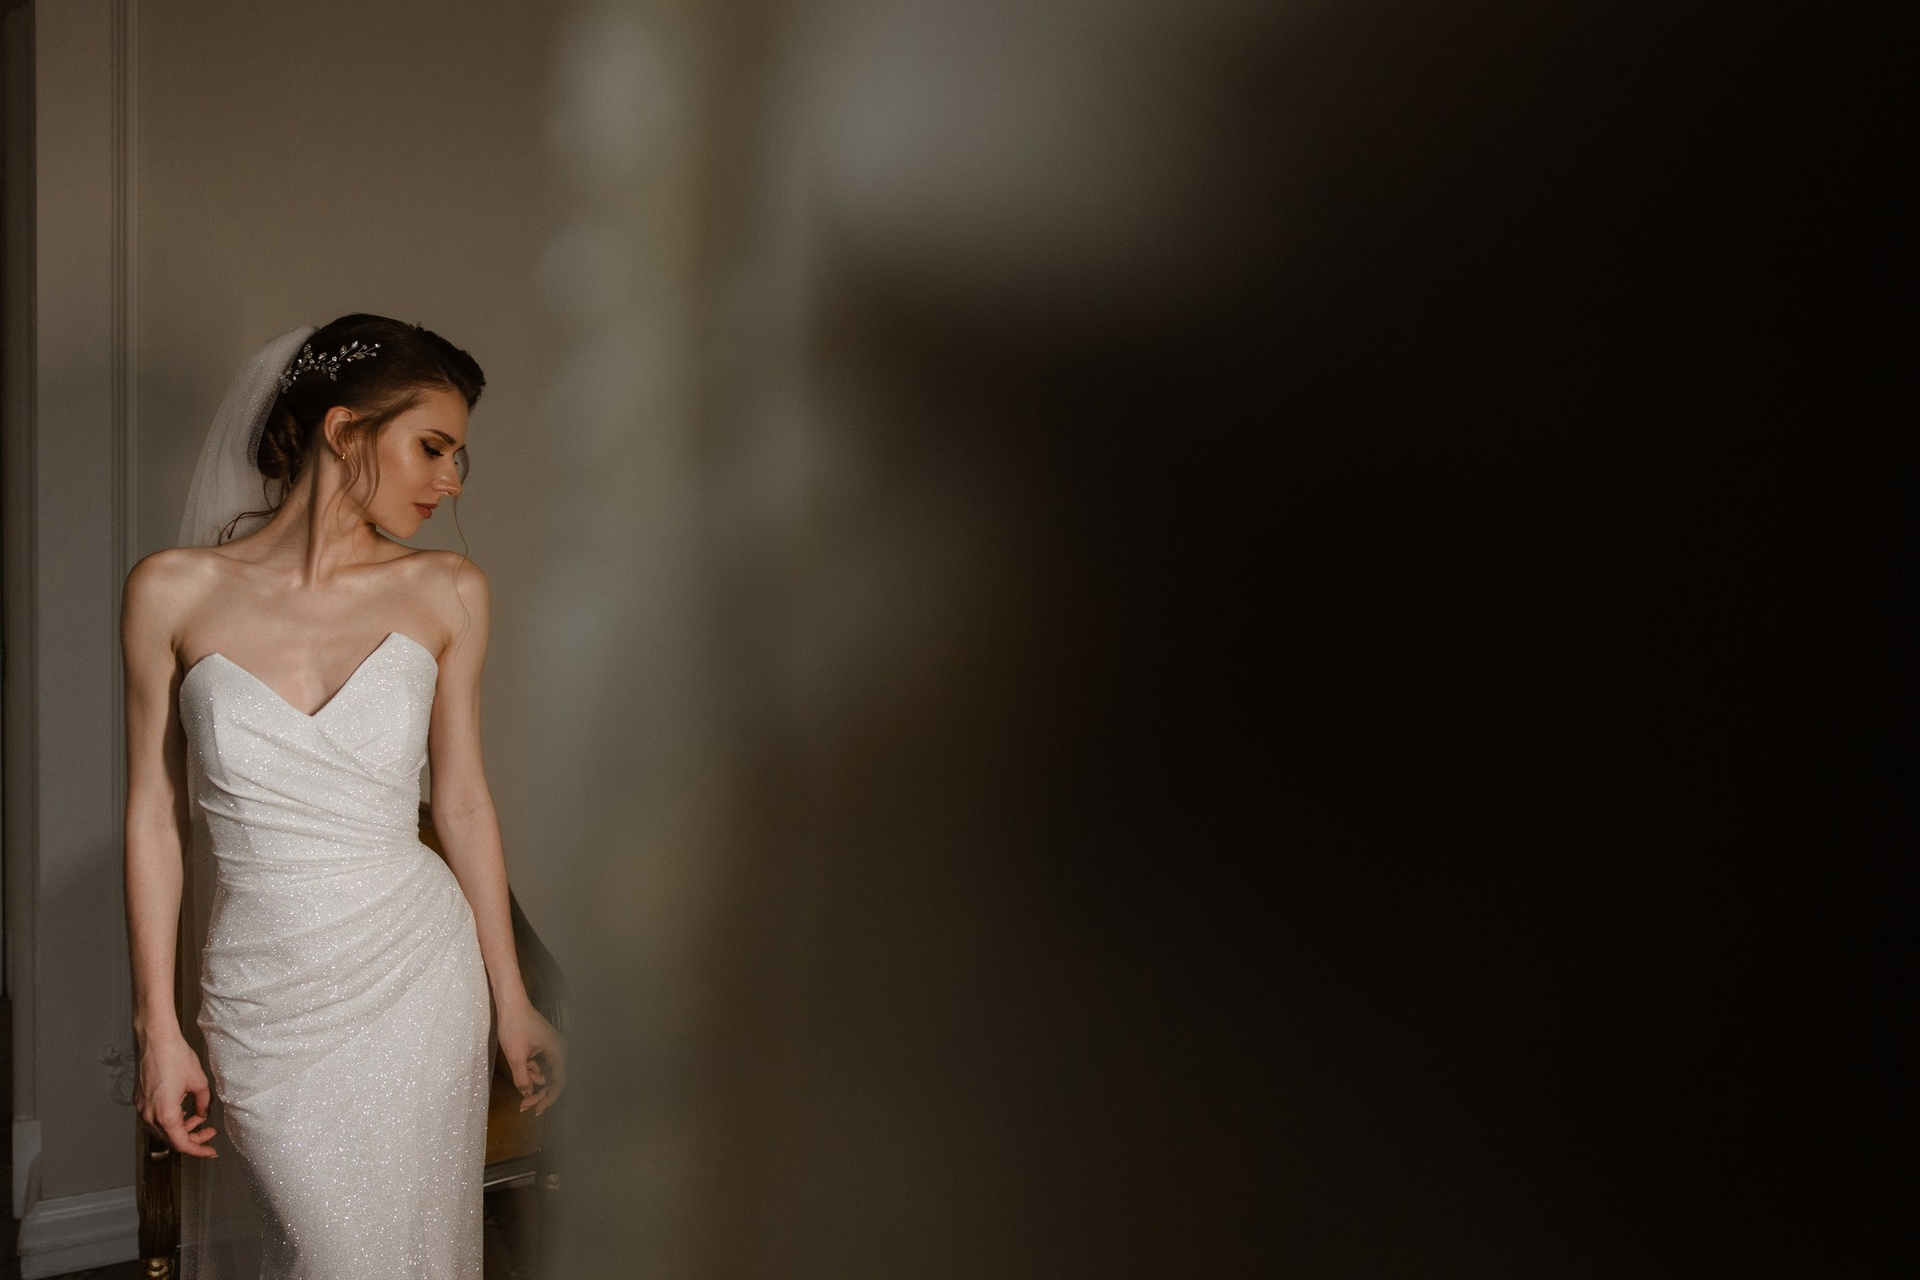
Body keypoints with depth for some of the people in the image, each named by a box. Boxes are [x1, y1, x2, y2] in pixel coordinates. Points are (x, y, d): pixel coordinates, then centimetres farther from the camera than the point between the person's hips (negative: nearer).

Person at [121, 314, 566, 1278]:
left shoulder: (446, 594, 0)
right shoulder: (175, 592, -5)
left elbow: (462, 800, 5)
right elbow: (156, 814, 0)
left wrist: (512, 1003, 7)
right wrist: (159, 1027, 0)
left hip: (414, 981, 2)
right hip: (260, 1005, -1)